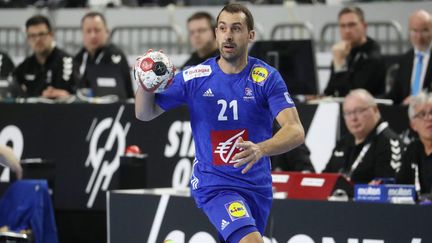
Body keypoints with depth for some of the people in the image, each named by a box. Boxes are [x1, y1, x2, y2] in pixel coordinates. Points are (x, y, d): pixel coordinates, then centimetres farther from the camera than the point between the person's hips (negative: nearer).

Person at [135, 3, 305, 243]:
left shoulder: (267, 78, -9)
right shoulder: (194, 77, -6)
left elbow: (295, 131, -19)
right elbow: (145, 113, 2)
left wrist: (261, 149, -40)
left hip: (257, 185, 3)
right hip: (213, 184, -3)